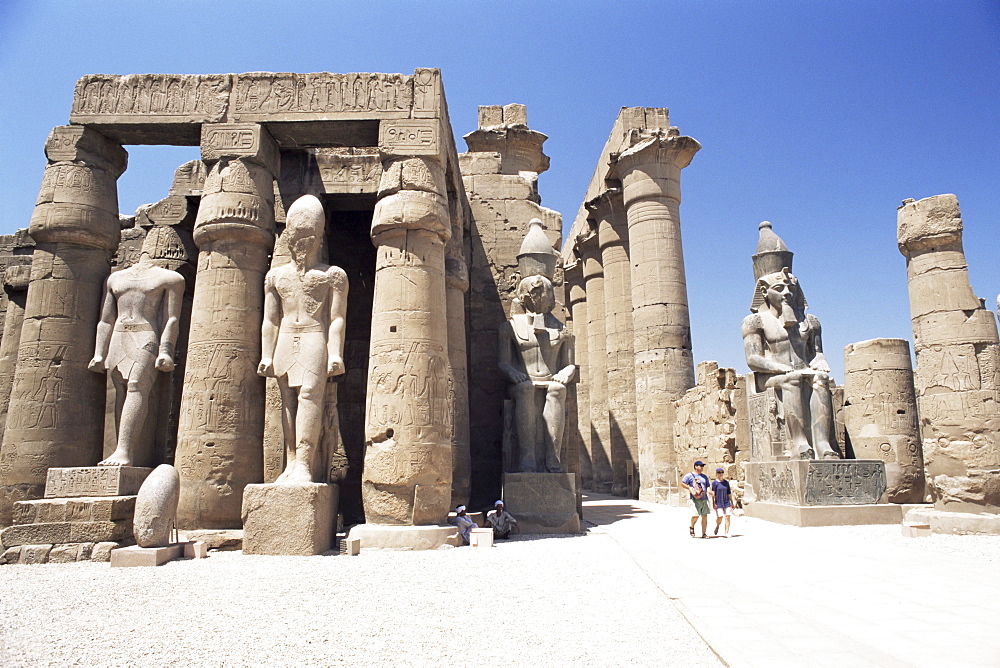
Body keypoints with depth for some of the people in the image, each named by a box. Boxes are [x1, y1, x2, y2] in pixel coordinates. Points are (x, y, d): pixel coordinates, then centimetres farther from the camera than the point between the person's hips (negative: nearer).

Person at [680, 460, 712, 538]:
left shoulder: (704, 476, 20)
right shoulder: (689, 475, 1)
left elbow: (707, 486, 22)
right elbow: (682, 483, -1)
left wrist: (709, 490, 0)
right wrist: (690, 488, -13)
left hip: (704, 499, 5)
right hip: (695, 499, -5)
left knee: (704, 517, 3)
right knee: (695, 515, -13)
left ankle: (704, 534, 11)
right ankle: (692, 527, 16)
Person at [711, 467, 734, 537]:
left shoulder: (726, 482, 10)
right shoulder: (714, 482, -3)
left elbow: (729, 493, 15)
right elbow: (713, 493, -7)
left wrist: (732, 502, 15)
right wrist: (713, 503, -13)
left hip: (726, 502, 4)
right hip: (718, 503, -4)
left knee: (727, 517, -3)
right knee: (720, 517, -10)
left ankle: (727, 533, 6)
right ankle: (717, 526, 23)